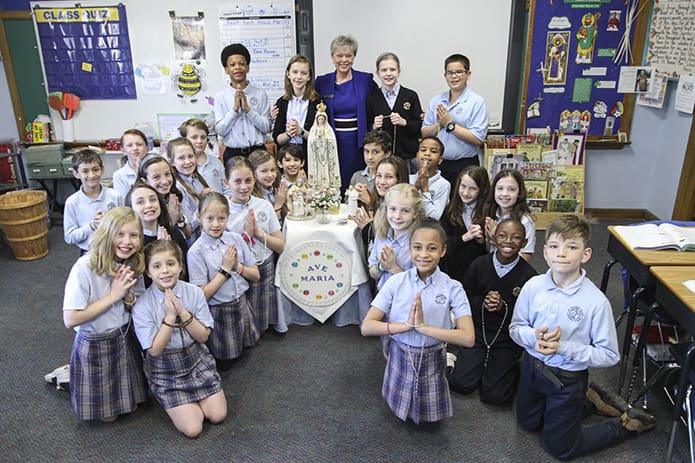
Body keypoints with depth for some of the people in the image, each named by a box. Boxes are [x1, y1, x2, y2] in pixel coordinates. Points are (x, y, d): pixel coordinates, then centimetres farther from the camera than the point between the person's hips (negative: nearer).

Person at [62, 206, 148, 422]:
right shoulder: (85, 268, -26)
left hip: (126, 339, 5)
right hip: (95, 346, -5)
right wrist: (113, 296, -25)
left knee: (130, 406, 18)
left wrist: (129, 296, -20)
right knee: (108, 415, 14)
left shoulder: (134, 264, -7)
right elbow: (70, 319, -26)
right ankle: (65, 377, 32)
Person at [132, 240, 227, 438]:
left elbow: (203, 336, -10)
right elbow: (154, 350, -17)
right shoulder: (142, 307, -19)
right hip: (165, 371, -2)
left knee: (218, 415, -1)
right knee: (192, 428, -9)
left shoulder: (194, 293, -12)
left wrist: (183, 312, -26)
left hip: (197, 362, 3)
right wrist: (170, 315, -27)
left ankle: (195, 397, 26)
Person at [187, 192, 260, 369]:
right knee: (222, 364, 14)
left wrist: (238, 266, -16)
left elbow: (256, 275, 2)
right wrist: (225, 269, -20)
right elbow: (202, 295, -17)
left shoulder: (236, 238, -4)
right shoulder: (196, 251, -18)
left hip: (241, 304, 4)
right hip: (218, 313, -4)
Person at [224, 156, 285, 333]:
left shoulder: (264, 206, -1)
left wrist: (258, 232, -12)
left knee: (261, 328, 11)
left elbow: (280, 246, 1)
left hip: (265, 270, 2)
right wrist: (246, 235, -15)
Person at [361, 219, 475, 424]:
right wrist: (407, 325, -28)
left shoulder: (452, 288, -15)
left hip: (433, 361, -1)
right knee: (402, 415, 20)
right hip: (400, 359, 1)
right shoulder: (396, 282, -14)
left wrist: (423, 326, -29)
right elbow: (366, 327, -17)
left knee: (431, 417, 18)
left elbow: (468, 338, -23)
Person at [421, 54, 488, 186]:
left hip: (465, 165, -4)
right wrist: (438, 125, -10)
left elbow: (478, 139, -14)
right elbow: (424, 133, 10)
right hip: (438, 164, 4)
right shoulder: (436, 101, 10)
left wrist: (450, 125, -12)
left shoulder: (477, 102, -5)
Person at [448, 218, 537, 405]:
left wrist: (503, 307, -25)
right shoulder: (479, 265, -7)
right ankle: (481, 363, 24)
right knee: (461, 384, -6)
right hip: (477, 331, 2)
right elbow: (465, 299, 0)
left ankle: (510, 367, 23)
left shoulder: (529, 275, -14)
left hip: (507, 337, -2)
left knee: (496, 395, -7)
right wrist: (483, 303, -19)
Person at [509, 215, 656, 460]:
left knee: (561, 449, 13)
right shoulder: (533, 286, -15)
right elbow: (515, 327, -3)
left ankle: (627, 423, 31)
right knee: (528, 422, 27)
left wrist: (563, 348, -26)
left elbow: (609, 355, -17)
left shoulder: (596, 301, -24)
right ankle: (581, 401, 45)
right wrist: (535, 337, -24)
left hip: (568, 380, -4)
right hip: (532, 367, 5)